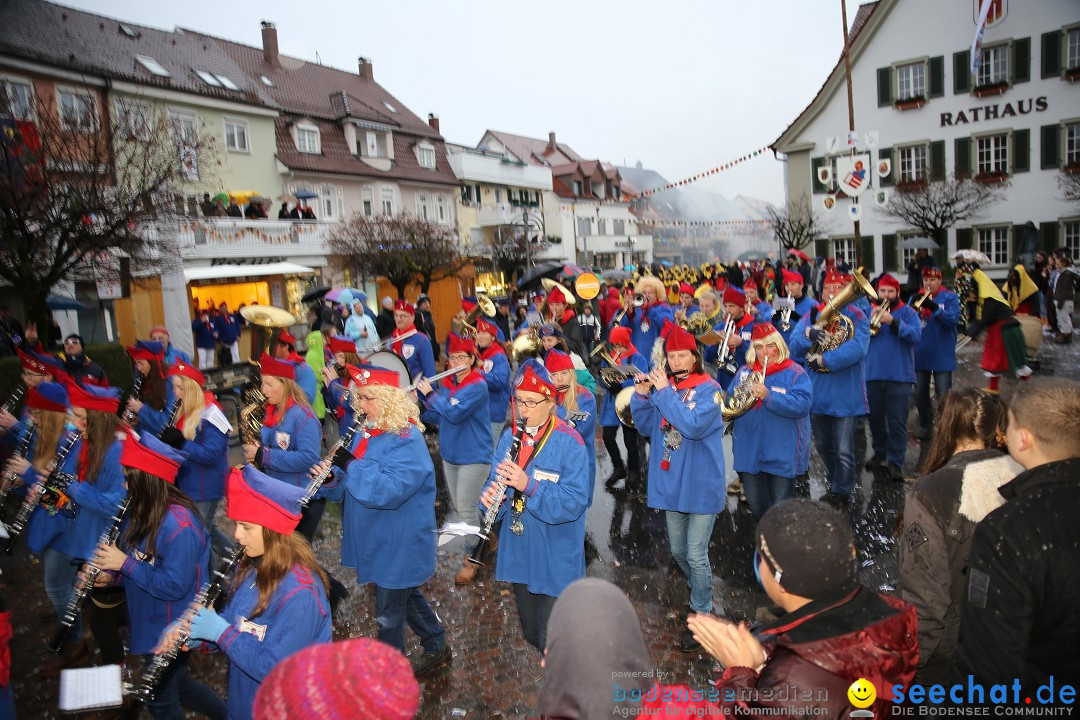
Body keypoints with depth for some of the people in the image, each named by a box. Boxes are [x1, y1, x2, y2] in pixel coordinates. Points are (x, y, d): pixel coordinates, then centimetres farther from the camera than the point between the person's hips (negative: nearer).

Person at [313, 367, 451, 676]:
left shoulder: (407, 440, -22)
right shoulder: (367, 433, 5)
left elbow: (389, 491, -34)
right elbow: (348, 488, 9)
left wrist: (350, 464, -31)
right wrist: (329, 479, -12)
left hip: (399, 546, -9)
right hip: (375, 542, 9)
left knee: (389, 613, 7)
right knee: (407, 597, 24)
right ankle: (437, 646, 43)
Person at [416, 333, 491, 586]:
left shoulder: (478, 386, -17)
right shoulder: (446, 383, 5)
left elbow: (455, 413, -28)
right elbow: (436, 417, 7)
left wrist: (430, 394, -19)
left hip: (473, 457, -7)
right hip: (450, 454, 7)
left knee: (466, 509, -3)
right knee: (459, 506, 16)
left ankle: (471, 561, 12)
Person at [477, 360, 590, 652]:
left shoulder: (569, 442, -18)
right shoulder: (510, 437, 0)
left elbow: (575, 502, -24)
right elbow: (497, 482, 3)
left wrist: (529, 485, -35)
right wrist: (490, 497, -20)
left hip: (556, 561, -5)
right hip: (518, 555, 6)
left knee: (551, 643, 8)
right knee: (531, 635, 24)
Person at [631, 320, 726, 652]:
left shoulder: (708, 388, -13)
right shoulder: (664, 387, 3)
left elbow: (693, 426, -29)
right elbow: (646, 427, 2)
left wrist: (664, 391, -27)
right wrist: (642, 394, -12)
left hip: (701, 485, -6)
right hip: (672, 484, 6)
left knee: (696, 555, -1)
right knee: (678, 551, 18)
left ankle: (702, 615, 17)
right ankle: (700, 589, 44)